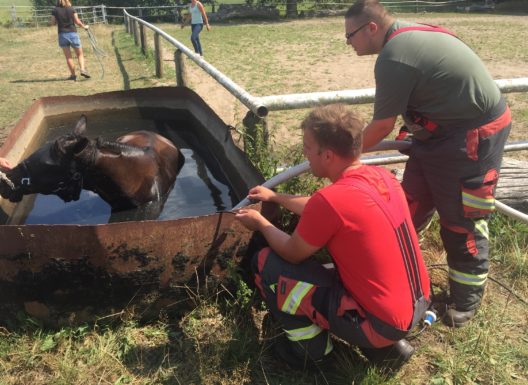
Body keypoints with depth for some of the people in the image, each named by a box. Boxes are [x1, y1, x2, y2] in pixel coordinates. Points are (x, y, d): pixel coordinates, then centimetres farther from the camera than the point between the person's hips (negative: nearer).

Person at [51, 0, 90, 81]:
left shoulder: (55, 10, 0)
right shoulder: (71, 9, -3)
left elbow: (53, 23, 4)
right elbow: (77, 22, -3)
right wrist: (84, 26, 13)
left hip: (62, 35, 1)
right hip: (73, 33, -1)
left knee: (68, 57, 9)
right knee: (80, 54, 10)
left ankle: (73, 75, 10)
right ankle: (83, 69, -11)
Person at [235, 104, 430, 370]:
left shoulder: (330, 199, -25)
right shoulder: (382, 176, 0)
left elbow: (292, 253, -7)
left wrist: (261, 223, 10)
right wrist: (275, 197, 23)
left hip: (381, 322, -8)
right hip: (417, 304, 8)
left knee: (266, 263, -5)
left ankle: (311, 349, 14)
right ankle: (387, 346, 21)